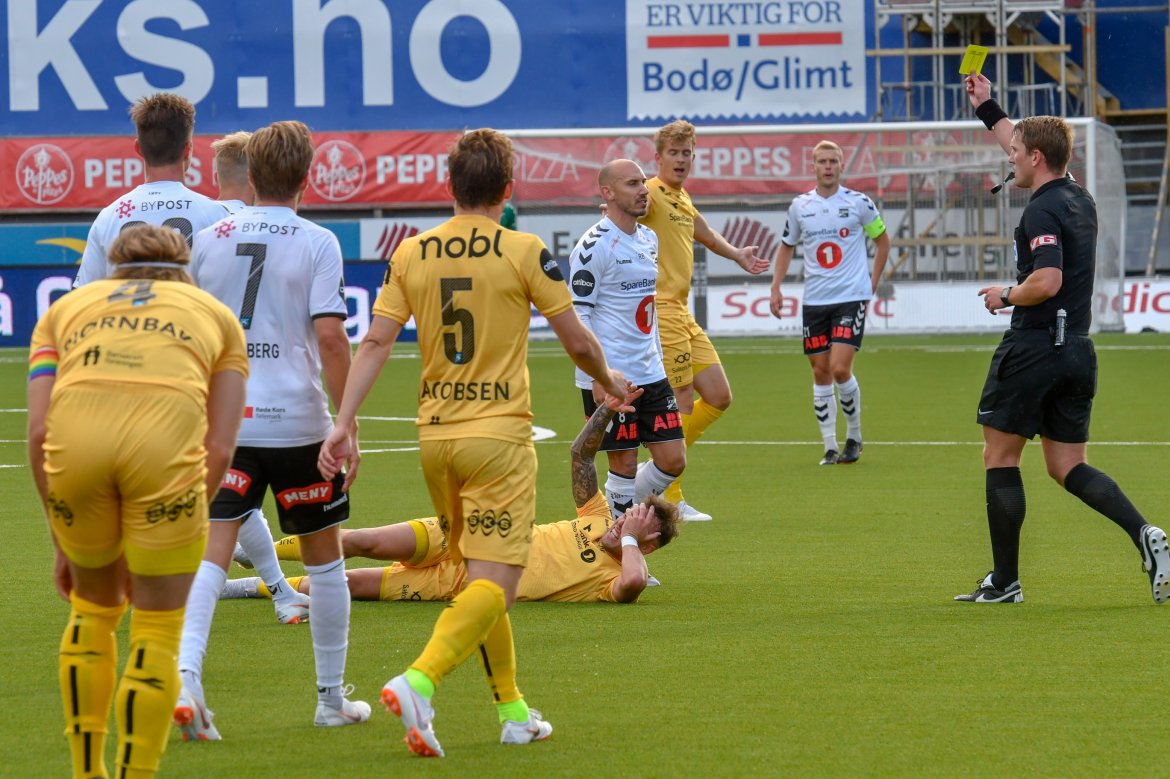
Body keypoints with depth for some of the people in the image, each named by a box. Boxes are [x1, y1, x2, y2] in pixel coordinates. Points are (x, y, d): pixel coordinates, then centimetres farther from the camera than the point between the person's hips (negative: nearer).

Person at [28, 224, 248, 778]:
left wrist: (62, 542, 22)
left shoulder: (67, 309, 32)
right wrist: (157, 543, 21)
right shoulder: (217, 316, 31)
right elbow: (219, 449, 17)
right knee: (157, 634, 12)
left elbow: (39, 432, 16)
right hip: (166, 439, -2)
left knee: (93, 610, 26)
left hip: (75, 441, 2)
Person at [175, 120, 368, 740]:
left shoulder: (209, 239, 6)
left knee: (212, 550, -2)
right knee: (324, 553, 13)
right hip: (296, 420, -2)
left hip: (221, 417, 2)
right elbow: (329, 338, -13)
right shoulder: (316, 244, -5)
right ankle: (332, 697, 21)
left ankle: (184, 672, -26)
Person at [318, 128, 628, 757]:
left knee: (481, 577, 18)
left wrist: (343, 423, -1)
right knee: (493, 584, -8)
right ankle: (417, 682, -29)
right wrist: (608, 381, 19)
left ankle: (514, 710, 24)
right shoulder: (523, 252, -6)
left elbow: (375, 342, -2)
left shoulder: (411, 254, 3)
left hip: (435, 433, 5)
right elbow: (578, 341, -1)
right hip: (498, 431, -5)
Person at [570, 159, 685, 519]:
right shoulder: (594, 245, -13)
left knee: (673, 460, 4)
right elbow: (577, 314, -15)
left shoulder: (649, 239, 13)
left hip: (652, 376, 8)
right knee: (624, 465, -3)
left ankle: (631, 513, 23)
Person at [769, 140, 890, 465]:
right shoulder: (800, 206, 5)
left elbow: (882, 240, 11)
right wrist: (776, 288, 9)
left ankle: (854, 436, 6)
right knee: (821, 374, 4)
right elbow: (786, 246, 19)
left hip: (851, 298, -3)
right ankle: (830, 447, 11)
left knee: (840, 368, -14)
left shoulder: (858, 203, -3)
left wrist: (873, 281, 4)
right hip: (814, 301, 3)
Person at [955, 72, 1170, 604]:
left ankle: (1005, 581, 6)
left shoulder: (1042, 211, -15)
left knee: (1000, 458, 4)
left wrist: (1006, 295, -9)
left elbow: (1047, 281, -27)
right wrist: (986, 108, 35)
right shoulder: (1079, 200, 12)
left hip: (1033, 347, -8)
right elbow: (1028, 145, 29)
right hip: (1078, 350, 8)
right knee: (1067, 466, 11)